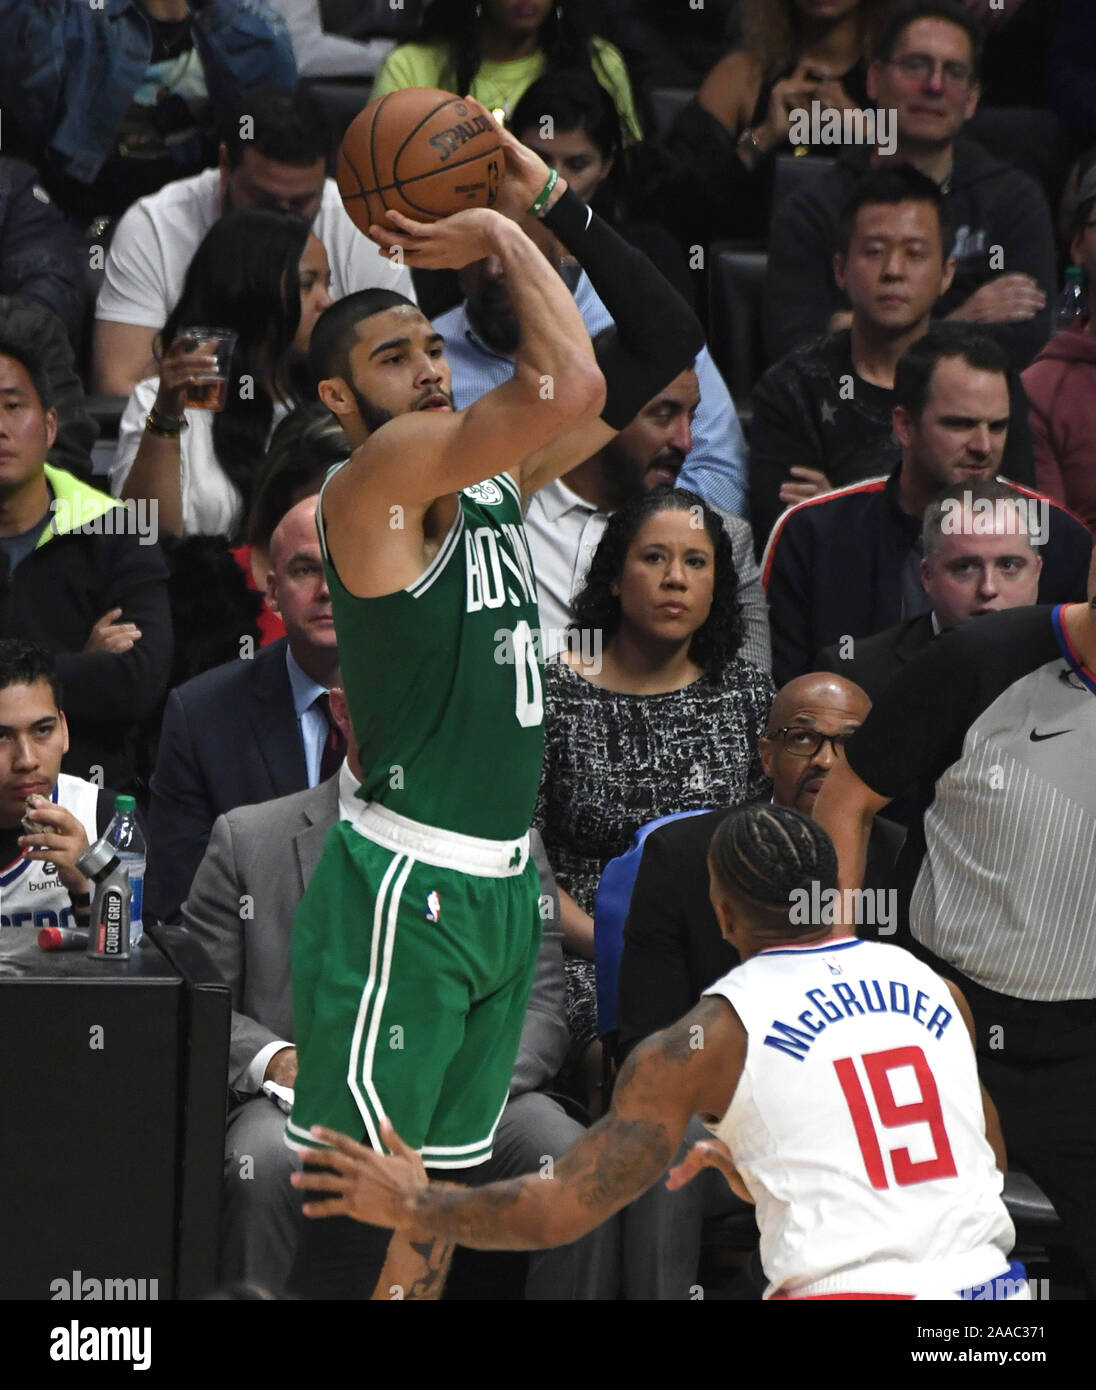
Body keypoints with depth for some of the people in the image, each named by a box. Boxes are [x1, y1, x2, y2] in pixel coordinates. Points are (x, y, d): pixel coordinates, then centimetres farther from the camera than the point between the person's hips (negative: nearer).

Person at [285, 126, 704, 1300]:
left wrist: (551, 205, 5)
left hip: (501, 888, 9)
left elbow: (661, 346, 15)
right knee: (361, 1240, -10)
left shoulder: (498, 476, 13)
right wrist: (505, 239, -13)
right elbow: (568, 385, -28)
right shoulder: (378, 476, -13)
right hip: (403, 893, -9)